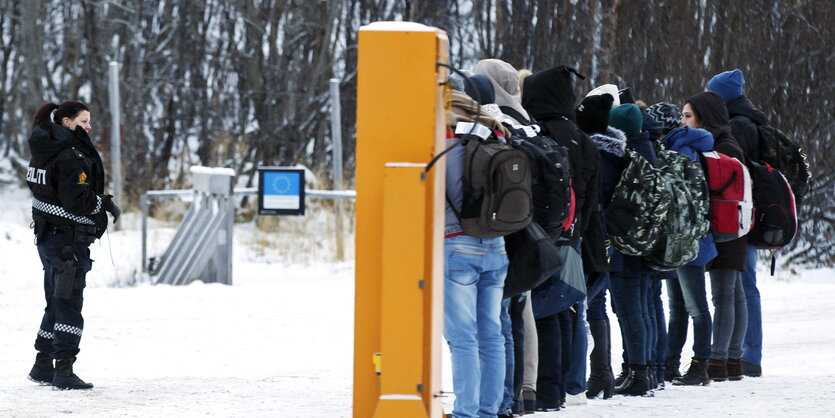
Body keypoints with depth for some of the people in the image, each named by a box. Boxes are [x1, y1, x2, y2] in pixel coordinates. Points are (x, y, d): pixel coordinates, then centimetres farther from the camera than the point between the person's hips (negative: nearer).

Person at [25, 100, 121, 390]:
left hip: (47, 234, 9)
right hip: (68, 240, -9)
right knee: (69, 304, -4)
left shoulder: (46, 150, 10)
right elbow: (76, 200, -24)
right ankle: (64, 372, -5)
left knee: (56, 303, 18)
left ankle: (43, 367, 24)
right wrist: (106, 205, -9)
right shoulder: (71, 157, -19)